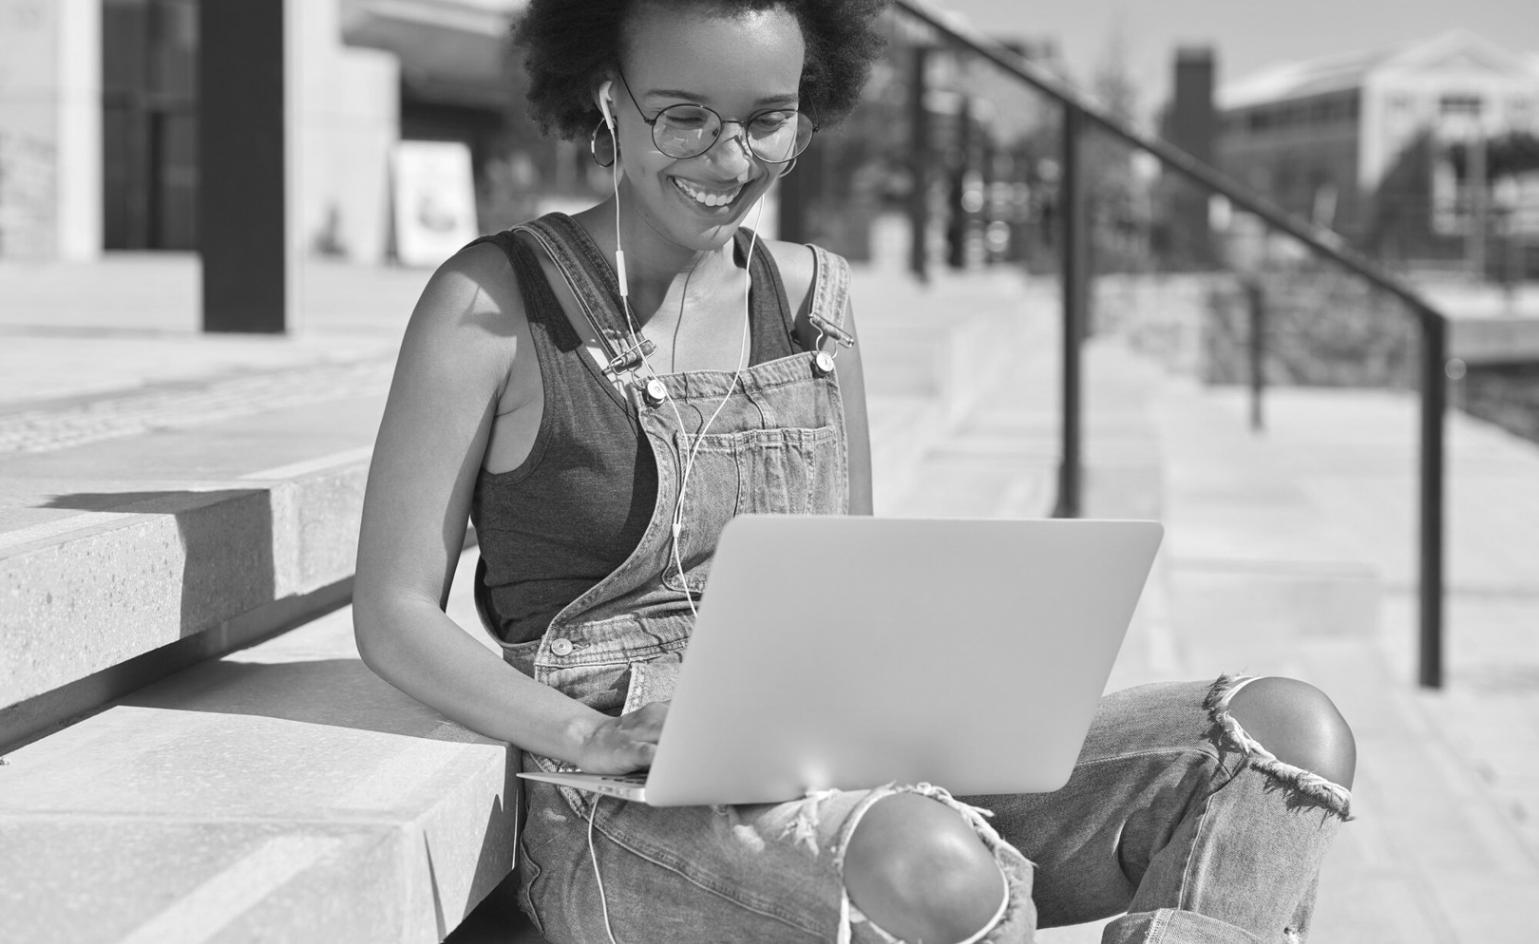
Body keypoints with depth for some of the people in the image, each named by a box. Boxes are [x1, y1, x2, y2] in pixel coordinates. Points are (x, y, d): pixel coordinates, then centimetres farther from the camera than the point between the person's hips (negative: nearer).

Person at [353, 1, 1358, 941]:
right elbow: (395, 614, -3)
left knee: (1293, 734, -12)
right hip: (633, 815, -6)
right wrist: (593, 736, -19)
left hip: (855, 767, 6)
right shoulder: (493, 301, 0)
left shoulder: (811, 296, 14)